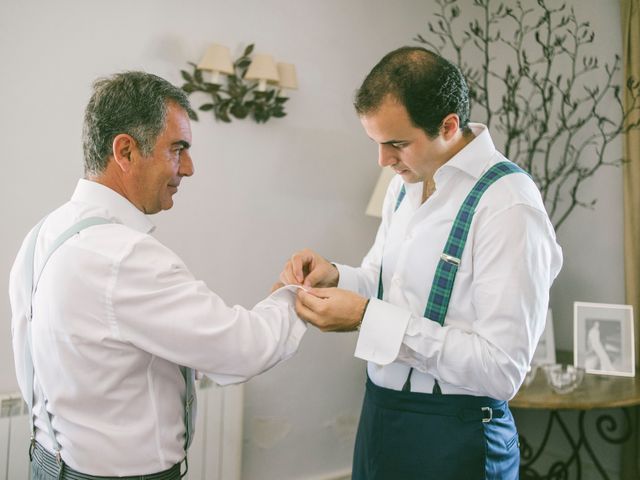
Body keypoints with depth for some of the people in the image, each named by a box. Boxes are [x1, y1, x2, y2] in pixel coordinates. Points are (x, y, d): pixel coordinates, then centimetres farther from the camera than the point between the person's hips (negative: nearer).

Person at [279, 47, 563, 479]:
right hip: (379, 411, 7)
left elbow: (501, 368, -23)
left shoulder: (508, 206, -21)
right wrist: (334, 277, -7)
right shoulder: (406, 183, 4)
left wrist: (367, 317, -26)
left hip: (452, 435, -7)